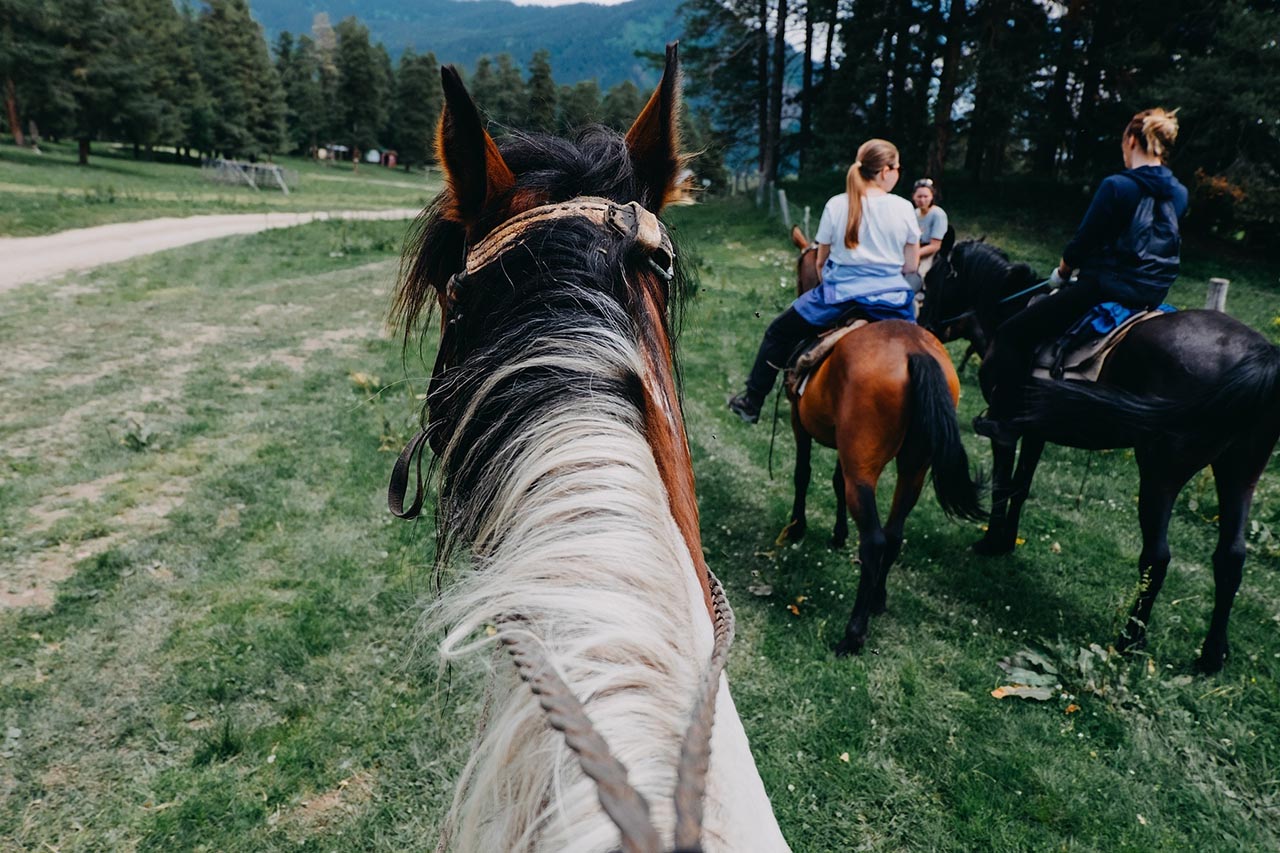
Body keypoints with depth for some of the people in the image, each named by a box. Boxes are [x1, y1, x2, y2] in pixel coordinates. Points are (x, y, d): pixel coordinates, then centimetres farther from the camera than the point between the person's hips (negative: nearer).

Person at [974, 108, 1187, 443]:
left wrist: (1061, 271, 10)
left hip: (1106, 287, -9)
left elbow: (1083, 242, -10)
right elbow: (1157, 242, 18)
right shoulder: (1180, 194, 8)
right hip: (1154, 295, 9)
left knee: (1014, 333, -2)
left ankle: (1004, 419, -4)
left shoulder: (1117, 186, -15)